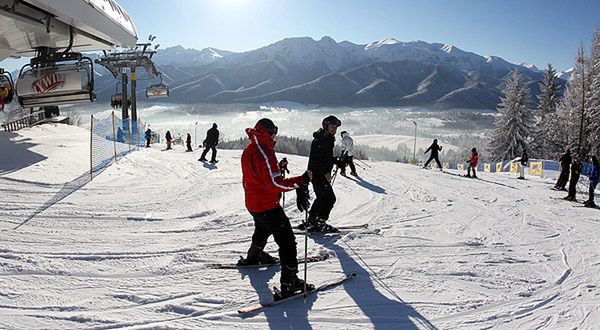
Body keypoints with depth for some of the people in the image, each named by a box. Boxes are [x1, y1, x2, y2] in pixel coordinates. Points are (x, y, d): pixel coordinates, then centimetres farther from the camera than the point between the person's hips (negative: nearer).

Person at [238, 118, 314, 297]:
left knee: (262, 231, 34)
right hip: (267, 206, -10)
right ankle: (289, 283, -4)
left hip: (253, 203, 10)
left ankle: (253, 257, 57)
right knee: (287, 240, -4)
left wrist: (277, 167, 13)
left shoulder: (248, 150, 6)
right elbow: (275, 183, -29)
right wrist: (302, 180, -29)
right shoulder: (263, 151, -24)